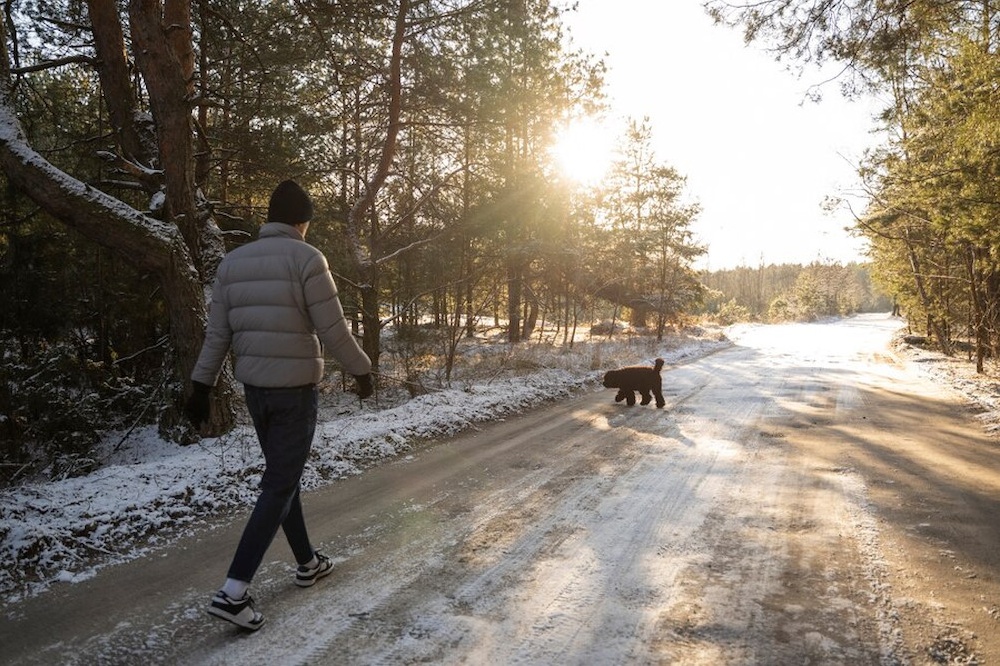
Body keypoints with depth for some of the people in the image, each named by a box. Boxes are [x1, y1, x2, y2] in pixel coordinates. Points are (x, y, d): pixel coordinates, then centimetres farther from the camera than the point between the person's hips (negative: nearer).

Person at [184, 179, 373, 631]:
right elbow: (333, 330, -14)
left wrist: (201, 387, 11)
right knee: (279, 486, 0)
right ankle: (234, 591, -3)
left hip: (254, 389, 7)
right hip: (296, 388, -6)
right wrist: (362, 370, 0)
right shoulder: (306, 258, -12)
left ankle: (307, 563, 32)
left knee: (282, 475, 18)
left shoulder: (233, 261, 6)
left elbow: (217, 334, 6)